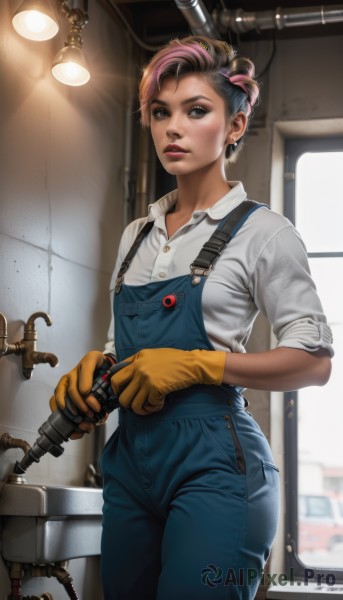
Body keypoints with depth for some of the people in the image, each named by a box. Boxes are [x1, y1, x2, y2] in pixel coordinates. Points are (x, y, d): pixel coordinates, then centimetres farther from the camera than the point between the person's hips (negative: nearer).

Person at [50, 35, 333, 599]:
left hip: (212, 462, -6)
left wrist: (195, 364, -15)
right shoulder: (137, 235, 15)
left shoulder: (260, 232, -4)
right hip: (130, 453, 6)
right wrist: (95, 367, -1)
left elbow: (314, 361, -7)